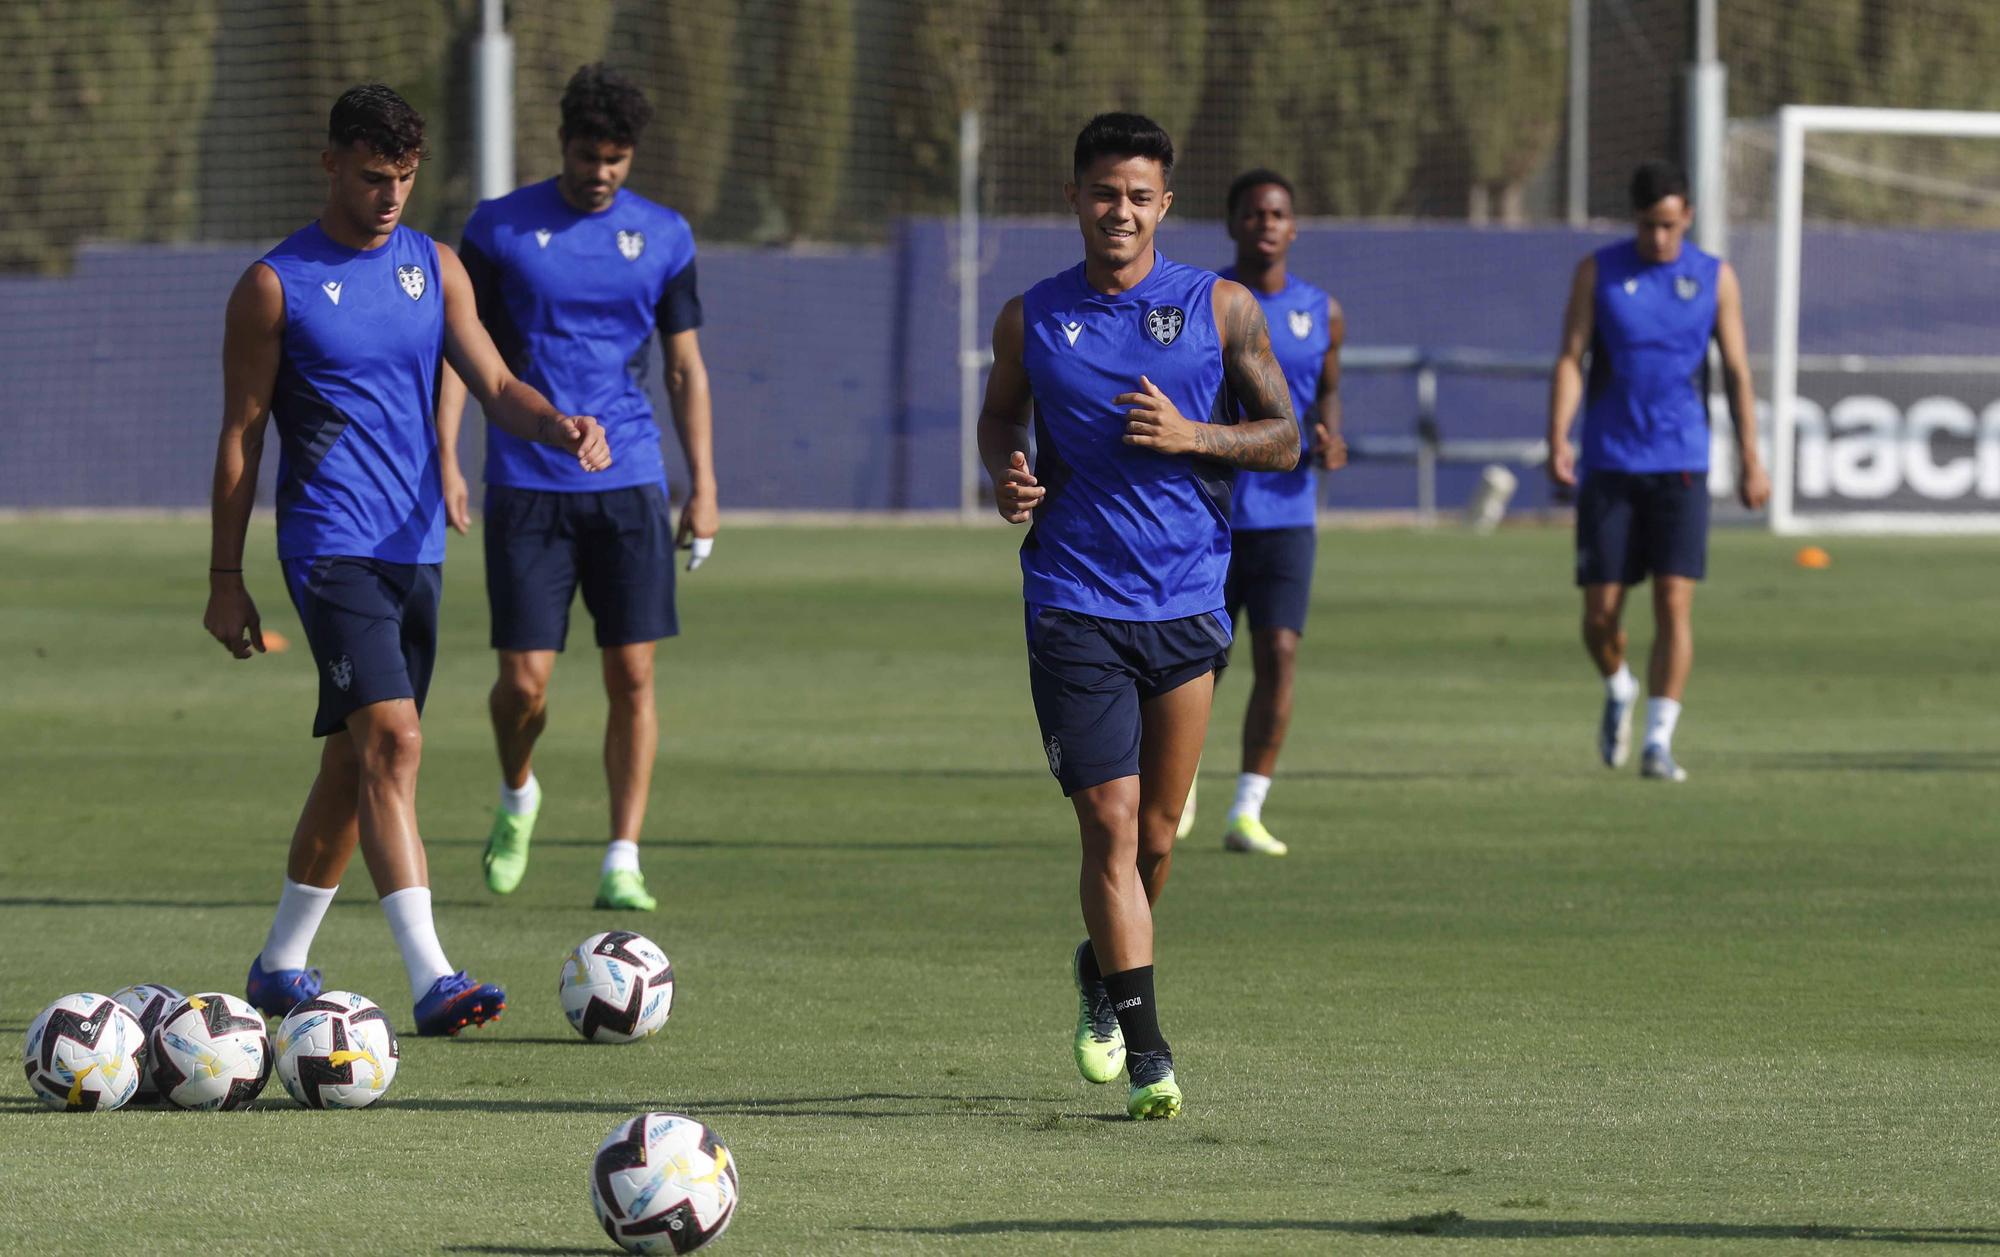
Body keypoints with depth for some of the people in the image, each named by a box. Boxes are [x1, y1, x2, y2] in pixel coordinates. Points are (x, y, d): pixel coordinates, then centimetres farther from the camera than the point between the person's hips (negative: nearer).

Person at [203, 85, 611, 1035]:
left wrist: (556, 425, -18)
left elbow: (494, 385, 5)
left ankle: (280, 965, 28)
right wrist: (226, 579, -2)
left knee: (354, 759, 13)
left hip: (415, 546, 6)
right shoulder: (275, 286, -4)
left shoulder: (434, 267, 11)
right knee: (392, 741, -19)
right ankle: (431, 981, -28)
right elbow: (240, 437, -1)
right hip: (330, 542, -6)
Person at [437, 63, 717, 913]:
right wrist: (445, 459, -6)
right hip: (525, 485, -1)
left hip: (628, 488, 1)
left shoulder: (662, 236, 6)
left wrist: (703, 485, 6)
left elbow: (686, 367, 11)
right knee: (524, 681, -6)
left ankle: (622, 863, 2)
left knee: (632, 676, -4)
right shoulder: (501, 229, 1)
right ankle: (517, 797, 26)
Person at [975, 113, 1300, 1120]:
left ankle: (1103, 972, 39)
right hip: (1074, 607, -1)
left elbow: (1283, 439, 5)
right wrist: (1005, 475, -1)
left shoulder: (1220, 309, 2)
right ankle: (1146, 1053, -10)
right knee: (1111, 823, -12)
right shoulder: (1031, 320, 4)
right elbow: (1000, 413, 21)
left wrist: (1190, 436, -13)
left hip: (1189, 598, 1)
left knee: (1155, 831, 10)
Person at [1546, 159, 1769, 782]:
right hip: (1608, 466, 0)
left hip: (1680, 466, 0)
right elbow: (1570, 361, -1)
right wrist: (1557, 442, -14)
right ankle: (1619, 692, 30)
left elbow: (1737, 371, 8)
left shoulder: (1714, 278, 5)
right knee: (1601, 611, -1)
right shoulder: (1597, 272, 2)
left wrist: (1751, 461, 4)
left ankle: (1659, 742, -8)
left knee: (1674, 604, -11)